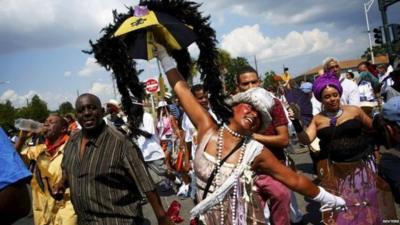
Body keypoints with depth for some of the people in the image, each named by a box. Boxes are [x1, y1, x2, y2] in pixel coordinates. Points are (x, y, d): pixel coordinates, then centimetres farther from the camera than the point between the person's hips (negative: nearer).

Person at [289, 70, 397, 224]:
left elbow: (373, 128, 6)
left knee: (367, 203, 10)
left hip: (361, 165, 0)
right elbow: (306, 140, -8)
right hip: (335, 169, 1)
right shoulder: (317, 119, 1)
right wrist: (296, 122, -20)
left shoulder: (354, 110, -2)